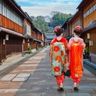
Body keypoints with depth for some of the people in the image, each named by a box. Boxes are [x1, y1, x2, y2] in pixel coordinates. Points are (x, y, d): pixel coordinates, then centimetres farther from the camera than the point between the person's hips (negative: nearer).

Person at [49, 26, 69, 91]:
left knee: (57, 73, 11)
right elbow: (67, 50, -4)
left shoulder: (53, 41, -5)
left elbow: (51, 52, -3)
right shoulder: (64, 40, -6)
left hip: (56, 59, 0)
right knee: (62, 72, 16)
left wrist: (51, 60, 6)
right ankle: (61, 85, 6)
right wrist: (67, 59, 5)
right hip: (63, 59, 0)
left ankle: (59, 86, 9)